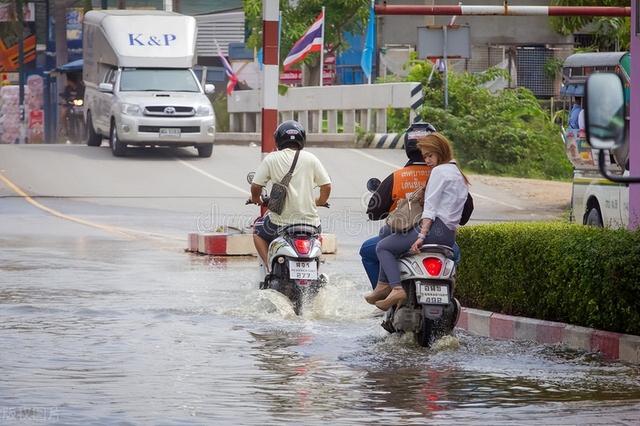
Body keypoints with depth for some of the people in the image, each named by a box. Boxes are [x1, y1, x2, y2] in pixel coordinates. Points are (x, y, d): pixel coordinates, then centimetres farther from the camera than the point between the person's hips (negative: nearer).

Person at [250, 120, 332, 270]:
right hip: (309, 218, 2)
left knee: (258, 231, 29)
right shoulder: (310, 159, 1)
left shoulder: (271, 159, -2)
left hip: (281, 220, -1)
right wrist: (320, 201, 22)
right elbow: (326, 186, 1)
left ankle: (269, 267, 12)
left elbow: (256, 186, -5)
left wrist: (256, 199, 18)